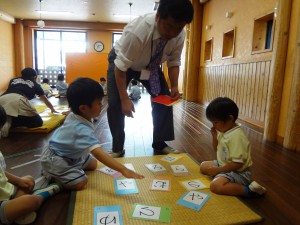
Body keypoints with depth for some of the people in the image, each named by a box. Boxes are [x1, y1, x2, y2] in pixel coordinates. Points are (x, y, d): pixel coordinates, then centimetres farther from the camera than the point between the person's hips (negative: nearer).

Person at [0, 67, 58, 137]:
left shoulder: (13, 80, 35)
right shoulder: (34, 84, 30)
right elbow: (45, 100, 44)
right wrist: (52, 109, 63)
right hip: (19, 100, -4)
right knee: (38, 122, 9)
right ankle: (10, 122, -11)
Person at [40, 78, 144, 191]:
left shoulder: (74, 115, -15)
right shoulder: (83, 130, -41)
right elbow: (99, 154, -50)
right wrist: (123, 170, -56)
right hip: (55, 159, -9)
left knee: (92, 164, 16)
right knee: (80, 183, -18)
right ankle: (51, 175, 4)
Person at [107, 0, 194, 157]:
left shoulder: (180, 35, -24)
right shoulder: (137, 31, -40)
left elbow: (173, 62, -9)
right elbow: (121, 66, -34)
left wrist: (174, 87, -22)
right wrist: (125, 99, -35)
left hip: (151, 65, 4)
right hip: (122, 61, -4)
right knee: (115, 103, -15)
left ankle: (159, 144, 11)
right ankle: (117, 148, 4)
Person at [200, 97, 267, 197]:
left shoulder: (236, 136, -27)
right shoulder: (224, 130, 0)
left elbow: (237, 163, -29)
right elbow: (217, 149, 14)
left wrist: (218, 170, -22)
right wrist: (214, 136, -5)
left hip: (239, 172, -9)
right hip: (224, 165, 10)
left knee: (216, 186, -29)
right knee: (203, 166, 13)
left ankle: (249, 189, -16)